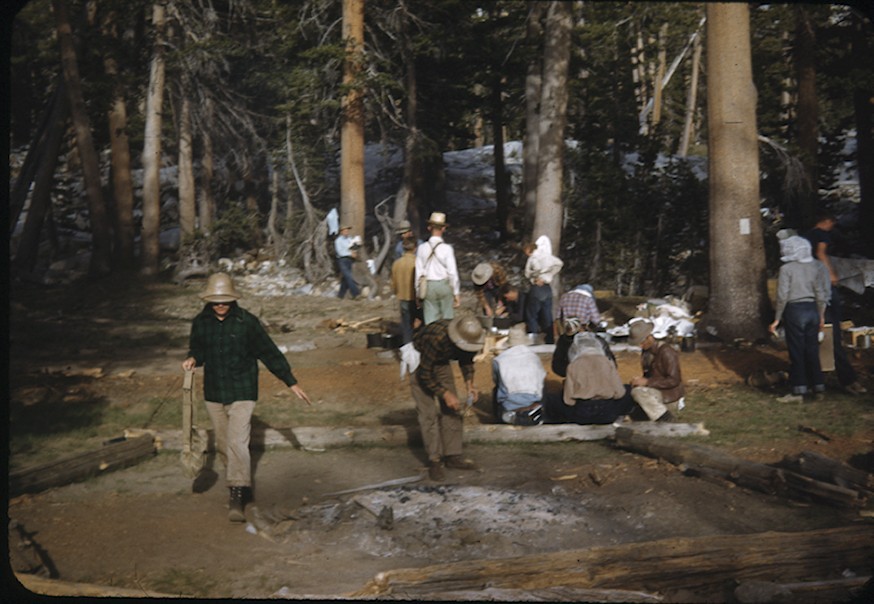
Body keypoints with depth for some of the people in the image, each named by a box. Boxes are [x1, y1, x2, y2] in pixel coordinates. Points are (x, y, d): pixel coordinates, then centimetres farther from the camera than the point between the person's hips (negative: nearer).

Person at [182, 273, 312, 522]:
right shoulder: (201, 323, -1)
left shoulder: (247, 322, -10)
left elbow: (269, 352, -3)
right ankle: (240, 485, 33)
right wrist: (193, 359, -10)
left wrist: (291, 382, -2)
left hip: (242, 392, -4)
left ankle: (237, 499, -14)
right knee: (223, 445, 13)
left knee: (237, 442, -14)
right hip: (214, 393, 4)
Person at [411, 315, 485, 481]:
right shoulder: (436, 338, -40)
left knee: (452, 409, 2)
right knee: (429, 412, -12)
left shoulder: (469, 337, -20)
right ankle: (434, 461, -5)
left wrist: (469, 383, -11)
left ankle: (452, 456, 9)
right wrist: (445, 394, -28)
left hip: (441, 362, 7)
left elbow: (466, 359, 3)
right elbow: (425, 375, -29)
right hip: (419, 362, -7)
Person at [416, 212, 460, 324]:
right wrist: (457, 293, -1)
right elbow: (452, 273, -10)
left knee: (430, 322, 6)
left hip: (428, 286, 2)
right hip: (444, 285, -2)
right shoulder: (446, 248, -11)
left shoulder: (422, 248, -3)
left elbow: (418, 273, 0)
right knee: (447, 319, 9)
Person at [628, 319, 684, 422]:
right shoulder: (645, 350, 5)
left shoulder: (666, 351, -19)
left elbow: (674, 381, -21)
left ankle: (664, 417, -15)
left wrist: (647, 382, -25)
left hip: (670, 392, -9)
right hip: (657, 389, 9)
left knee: (638, 391, -29)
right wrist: (641, 379, -7)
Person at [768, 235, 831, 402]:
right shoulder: (817, 266, 3)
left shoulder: (787, 269, -10)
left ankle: (799, 391, 5)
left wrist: (777, 319, -4)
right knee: (812, 350, 13)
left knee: (796, 352, 2)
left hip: (794, 310, -5)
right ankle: (818, 388, 17)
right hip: (812, 310, 5)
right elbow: (822, 294, 4)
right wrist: (821, 316, 13)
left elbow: (782, 296, -11)